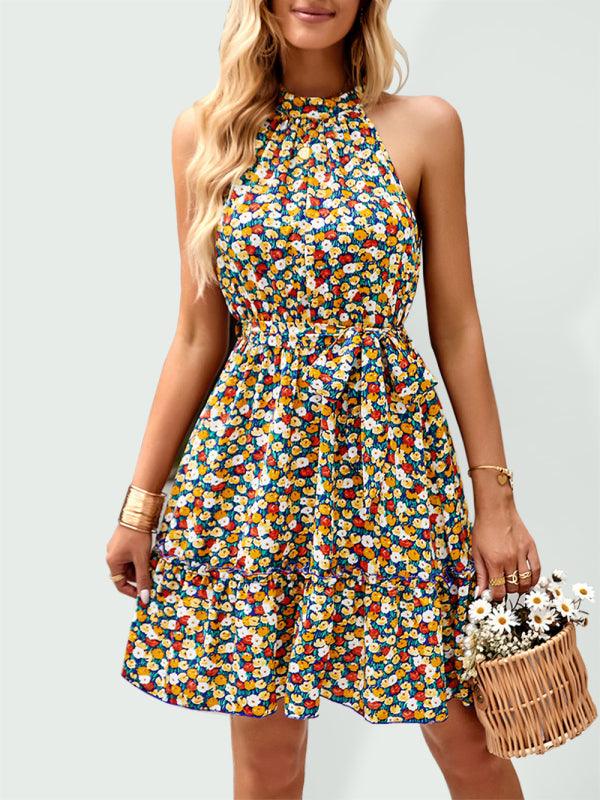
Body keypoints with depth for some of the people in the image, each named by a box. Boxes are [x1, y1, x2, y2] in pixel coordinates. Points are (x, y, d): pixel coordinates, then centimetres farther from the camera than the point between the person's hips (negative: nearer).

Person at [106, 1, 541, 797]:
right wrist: (141, 500, 5)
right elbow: (199, 336, 5)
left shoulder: (424, 127, 1)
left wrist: (496, 498, 0)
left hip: (393, 454, 0)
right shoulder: (206, 132, 3)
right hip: (254, 457, 1)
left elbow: (456, 327, 2)